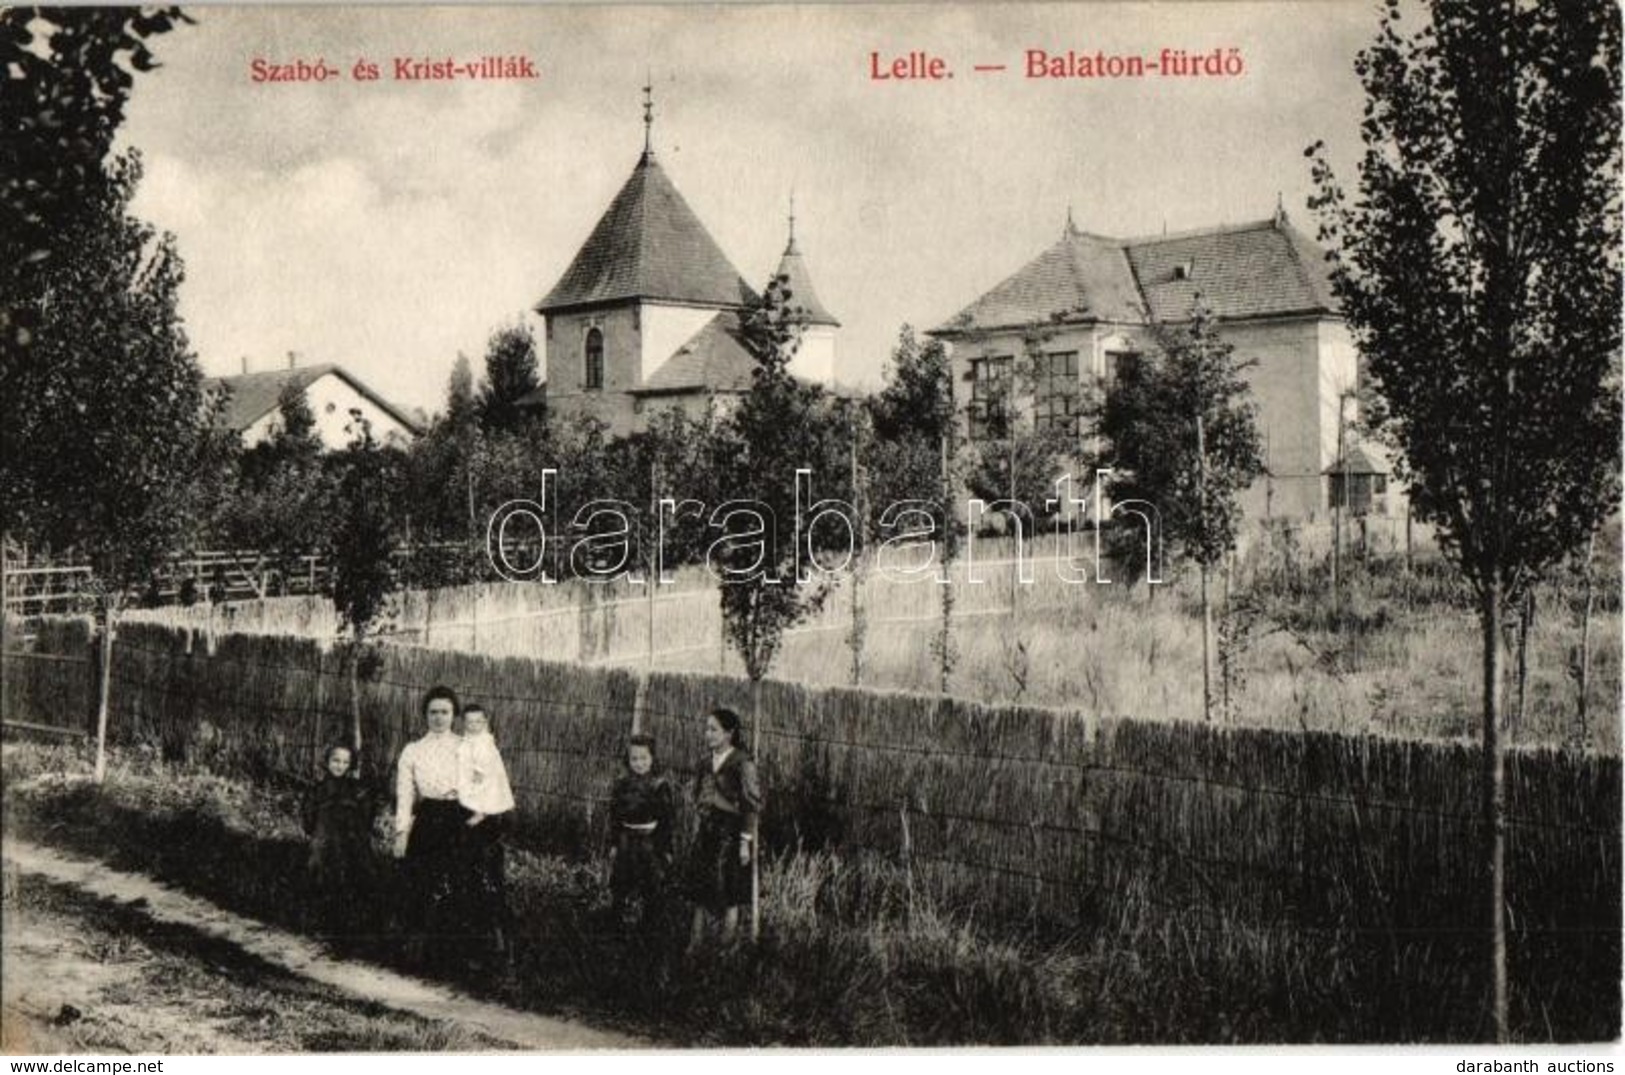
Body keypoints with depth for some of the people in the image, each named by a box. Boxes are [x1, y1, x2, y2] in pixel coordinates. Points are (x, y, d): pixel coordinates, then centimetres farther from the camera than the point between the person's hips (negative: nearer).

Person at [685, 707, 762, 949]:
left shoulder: (742, 763, -10)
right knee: (700, 892, 6)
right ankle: (694, 945, 12)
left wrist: (745, 841, -14)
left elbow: (751, 805, -11)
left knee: (729, 895, -1)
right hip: (707, 832, 6)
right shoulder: (706, 764, 10)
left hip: (731, 833, -6)